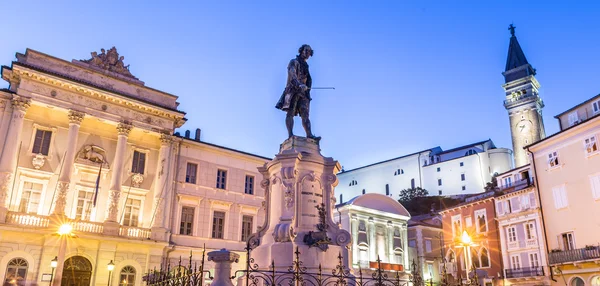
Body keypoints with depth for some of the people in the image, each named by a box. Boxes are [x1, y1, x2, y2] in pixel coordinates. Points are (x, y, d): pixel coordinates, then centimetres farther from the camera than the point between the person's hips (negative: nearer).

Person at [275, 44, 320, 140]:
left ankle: (309, 135, -23)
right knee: (290, 112, -15)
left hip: (302, 92, 6)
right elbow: (292, 74, -15)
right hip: (293, 90, -6)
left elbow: (309, 80, 21)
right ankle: (290, 134, -25)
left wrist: (307, 88, 1)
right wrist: (299, 84, -32)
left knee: (305, 114, -9)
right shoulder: (294, 62, 6)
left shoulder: (305, 66, 28)